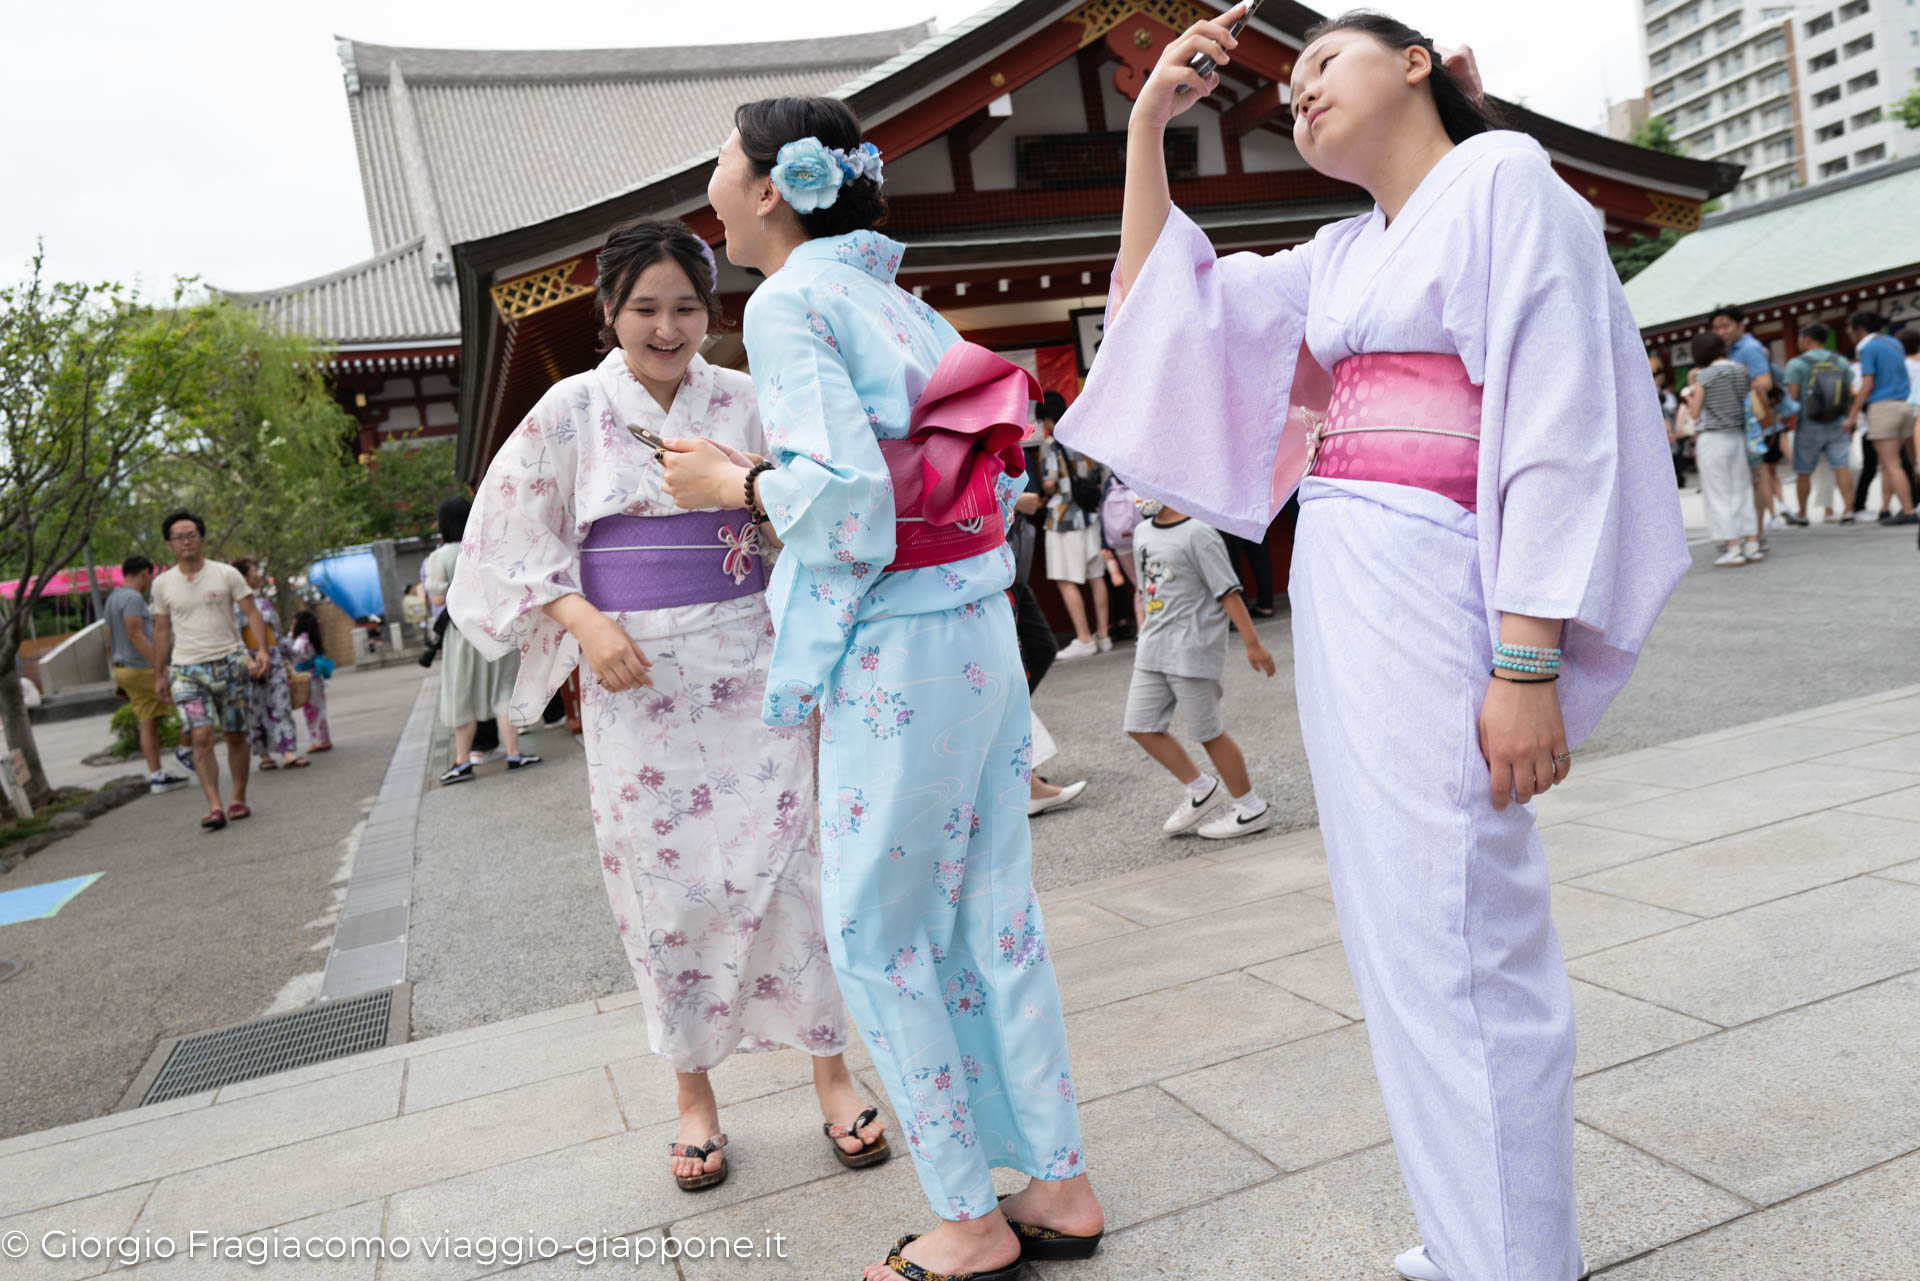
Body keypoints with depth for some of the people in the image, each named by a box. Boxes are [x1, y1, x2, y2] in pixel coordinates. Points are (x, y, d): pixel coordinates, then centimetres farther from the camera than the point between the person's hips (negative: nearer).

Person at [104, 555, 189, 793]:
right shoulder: (133, 598, -14)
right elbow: (135, 635, -22)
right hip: (141, 669, -9)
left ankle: (156, 775, 8)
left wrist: (119, 676, 24)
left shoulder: (112, 599, 17)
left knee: (149, 723, 8)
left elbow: (110, 638, 21)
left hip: (123, 669, 9)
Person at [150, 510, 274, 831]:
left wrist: (261, 649, -16)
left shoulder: (226, 574, 2)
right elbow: (161, 631, 15)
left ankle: (239, 800, 18)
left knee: (235, 735, 5)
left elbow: (252, 613, -1)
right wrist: (159, 675, 15)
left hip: (230, 663, 0)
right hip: (186, 669, 1)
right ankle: (214, 807, -15)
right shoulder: (162, 584, 8)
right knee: (201, 736, -13)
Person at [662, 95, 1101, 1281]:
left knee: (878, 934, 5)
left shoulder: (789, 303, -8)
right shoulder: (893, 298, 16)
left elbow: (842, 484, -20)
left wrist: (730, 483, -3)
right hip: (978, 624, 9)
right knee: (993, 915, 13)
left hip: (894, 647, -8)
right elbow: (1003, 475, 15)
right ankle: (1060, 1186, 24)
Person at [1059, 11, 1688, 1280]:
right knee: (1404, 925, 14)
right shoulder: (1341, 255, 18)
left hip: (1428, 588, -8)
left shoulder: (1503, 178, -2)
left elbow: (1557, 421, -12)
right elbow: (1171, 310, 24)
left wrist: (1528, 665, -19)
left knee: (1451, 942, -3)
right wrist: (1147, 131, 17)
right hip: (1336, 590, 8)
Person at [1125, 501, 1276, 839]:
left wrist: (1253, 644, -13)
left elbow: (1228, 592, -14)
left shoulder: (1197, 534, -14)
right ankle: (1200, 788, 23)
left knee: (1208, 731, 1)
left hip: (1192, 649, -8)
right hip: (1153, 650, 8)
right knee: (1140, 726, 6)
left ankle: (1252, 809, 18)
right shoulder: (1142, 533, 10)